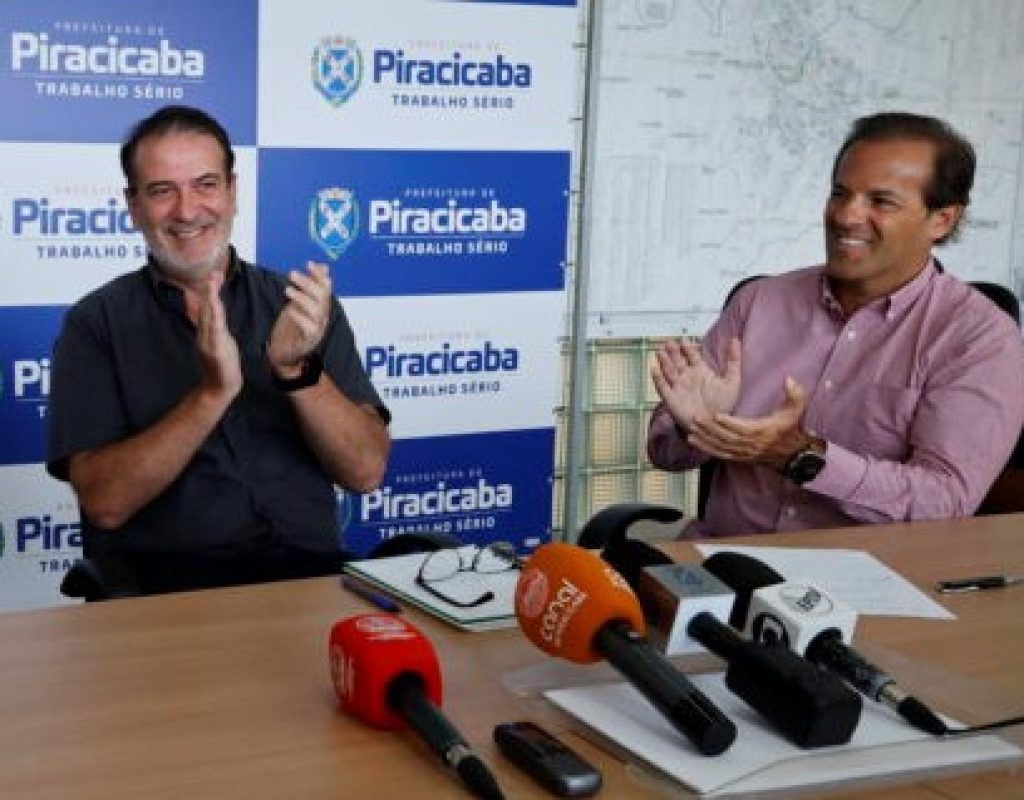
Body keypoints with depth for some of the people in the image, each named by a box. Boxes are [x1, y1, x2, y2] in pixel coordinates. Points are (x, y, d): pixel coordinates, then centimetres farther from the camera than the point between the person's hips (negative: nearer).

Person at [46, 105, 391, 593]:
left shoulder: (303, 306, 10)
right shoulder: (95, 324, 4)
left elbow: (366, 471, 1)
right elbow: (105, 502, -7)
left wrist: (297, 369, -15)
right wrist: (212, 393, -18)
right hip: (161, 583, -1)